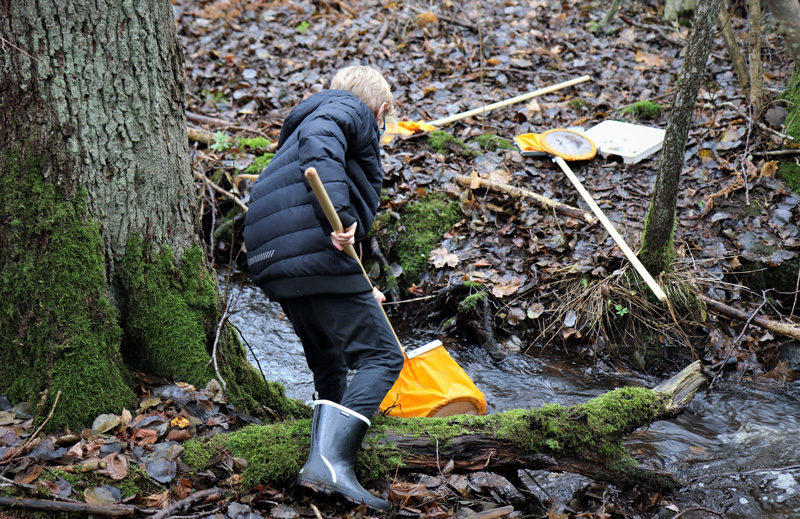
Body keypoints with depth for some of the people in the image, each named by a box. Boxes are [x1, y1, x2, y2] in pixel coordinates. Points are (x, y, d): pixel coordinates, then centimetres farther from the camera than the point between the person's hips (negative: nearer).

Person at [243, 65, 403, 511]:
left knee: (330, 366, 19)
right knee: (380, 356, -7)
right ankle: (332, 461, -20)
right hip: (316, 257, -9)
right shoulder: (352, 110, 9)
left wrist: (360, 290, 44)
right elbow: (319, 138, -18)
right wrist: (337, 210, -28)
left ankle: (322, 466, 15)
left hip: (274, 261, 9)